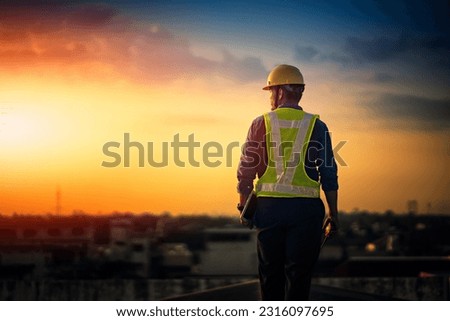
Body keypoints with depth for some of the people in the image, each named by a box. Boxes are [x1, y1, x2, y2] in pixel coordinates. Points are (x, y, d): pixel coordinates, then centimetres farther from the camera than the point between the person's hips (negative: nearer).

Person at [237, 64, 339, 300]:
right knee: (299, 274, 1)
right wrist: (333, 213, 6)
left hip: (268, 205, 1)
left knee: (270, 272, 11)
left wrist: (243, 207, 13)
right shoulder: (316, 126, 3)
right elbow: (329, 174, 1)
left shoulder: (261, 124, 2)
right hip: (305, 209, -1)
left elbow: (246, 170, 3)